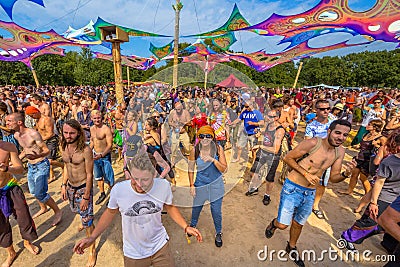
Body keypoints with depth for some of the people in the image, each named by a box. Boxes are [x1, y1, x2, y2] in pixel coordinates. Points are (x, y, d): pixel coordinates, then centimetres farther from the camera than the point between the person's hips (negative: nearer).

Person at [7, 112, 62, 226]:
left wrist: (37, 156, -42)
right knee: (33, 191, 21)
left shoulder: (33, 134, -24)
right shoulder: (16, 135, 2)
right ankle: (43, 208, 44)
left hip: (41, 165, -9)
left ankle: (58, 212, 8)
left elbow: (47, 150, -22)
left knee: (39, 193, -9)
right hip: (30, 166, 9)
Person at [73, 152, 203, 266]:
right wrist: (92, 237, -8)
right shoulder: (118, 190, -25)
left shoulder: (164, 186, -23)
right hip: (133, 252, 0)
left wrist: (186, 227, -8)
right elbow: (110, 212, -2)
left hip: (160, 246, 0)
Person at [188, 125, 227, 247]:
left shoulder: (218, 149, -16)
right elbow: (190, 170, -2)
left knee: (216, 211, 11)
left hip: (216, 185, 0)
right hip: (200, 185, 1)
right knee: (196, 207, 22)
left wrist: (213, 160, -31)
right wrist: (192, 185, -4)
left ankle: (218, 233, 41)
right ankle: (193, 225, 55)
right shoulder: (195, 151, -15)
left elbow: (224, 169, -16)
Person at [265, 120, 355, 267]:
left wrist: (346, 174, -16)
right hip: (293, 188, -5)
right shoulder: (313, 143, -19)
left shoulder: (340, 152, 0)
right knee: (283, 225, 1)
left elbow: (333, 178, 4)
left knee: (298, 224, 24)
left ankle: (291, 247, 51)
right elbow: (288, 158, -13)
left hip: (310, 193, 6)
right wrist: (306, 173, -19)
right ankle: (274, 223, 38)